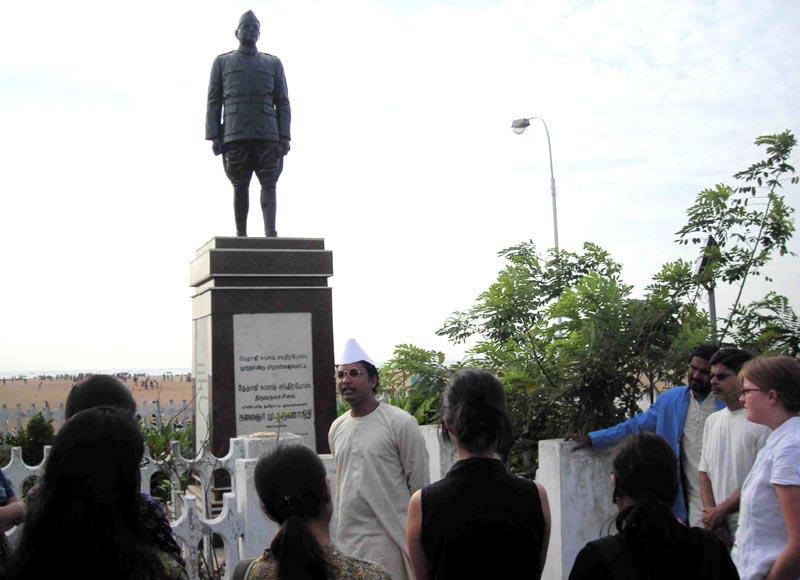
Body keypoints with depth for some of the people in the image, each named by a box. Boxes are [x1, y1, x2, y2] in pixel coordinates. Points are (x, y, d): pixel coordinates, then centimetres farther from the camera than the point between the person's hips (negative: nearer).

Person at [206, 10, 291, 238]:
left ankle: (271, 233, -18)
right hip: (235, 135, 0)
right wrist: (213, 136, -2)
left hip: (267, 135, 0)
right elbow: (213, 101, 10)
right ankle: (241, 235, -1)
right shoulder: (222, 62, 17)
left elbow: (283, 103, 13)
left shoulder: (273, 63, 19)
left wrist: (285, 137, 0)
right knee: (240, 186, -2)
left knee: (269, 184, -10)